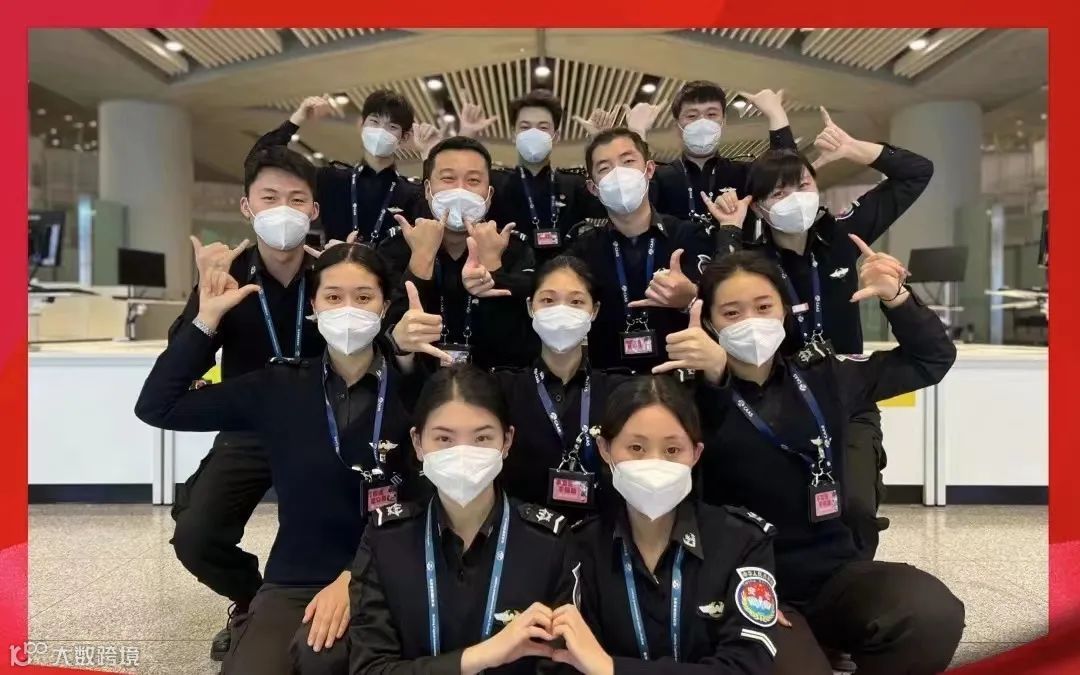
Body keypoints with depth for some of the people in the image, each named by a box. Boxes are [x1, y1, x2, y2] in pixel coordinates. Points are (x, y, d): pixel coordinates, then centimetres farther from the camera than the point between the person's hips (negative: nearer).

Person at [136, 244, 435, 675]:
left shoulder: (412, 390, -6)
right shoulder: (279, 387, 1)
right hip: (292, 584, 2)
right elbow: (156, 407, 3)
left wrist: (354, 578, -19)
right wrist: (207, 319, -3)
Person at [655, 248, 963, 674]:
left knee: (935, 614, -23)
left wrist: (895, 298, 1)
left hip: (834, 573, 4)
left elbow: (932, 358, 17)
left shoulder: (822, 379, 7)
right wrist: (712, 376, -51)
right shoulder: (696, 398, -8)